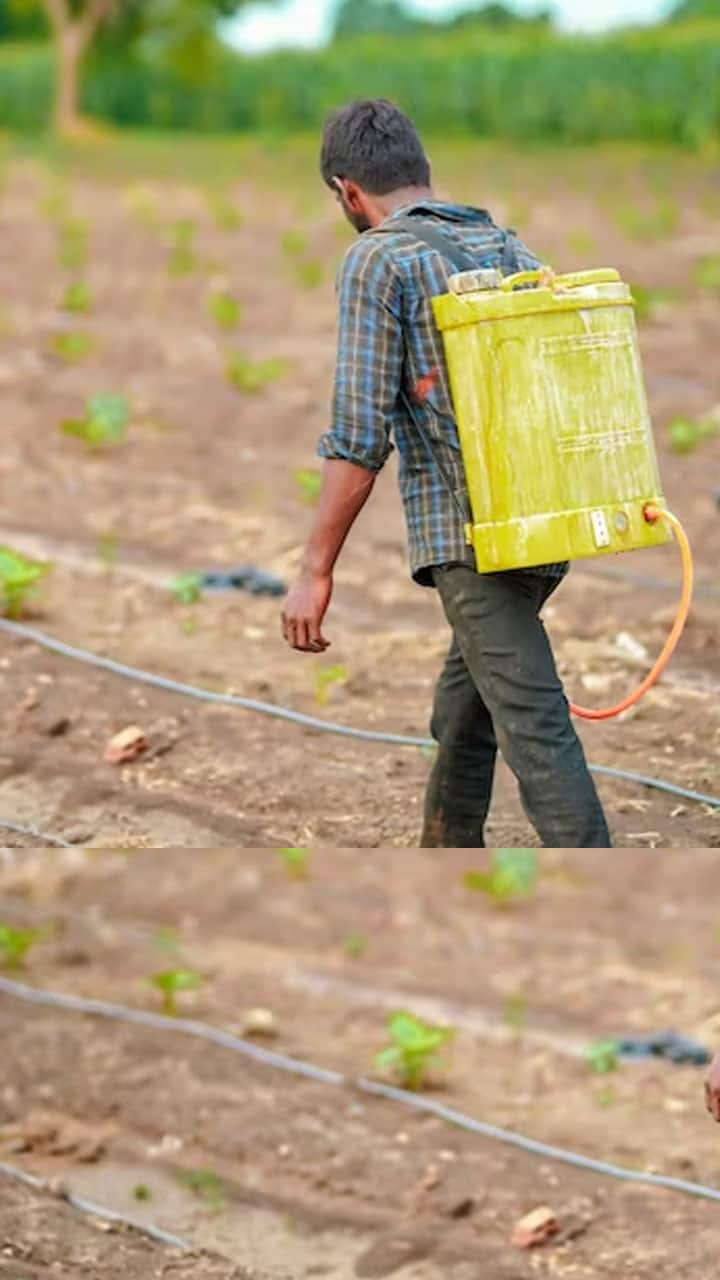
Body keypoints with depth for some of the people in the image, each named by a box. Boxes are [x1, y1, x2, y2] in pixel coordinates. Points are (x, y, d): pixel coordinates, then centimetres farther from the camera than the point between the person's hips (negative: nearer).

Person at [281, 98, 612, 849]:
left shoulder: (378, 261, -7)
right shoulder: (508, 246, 15)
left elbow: (358, 435, -13)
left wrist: (315, 572, -10)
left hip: (470, 538, -8)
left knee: (533, 725, -12)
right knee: (463, 705, 23)